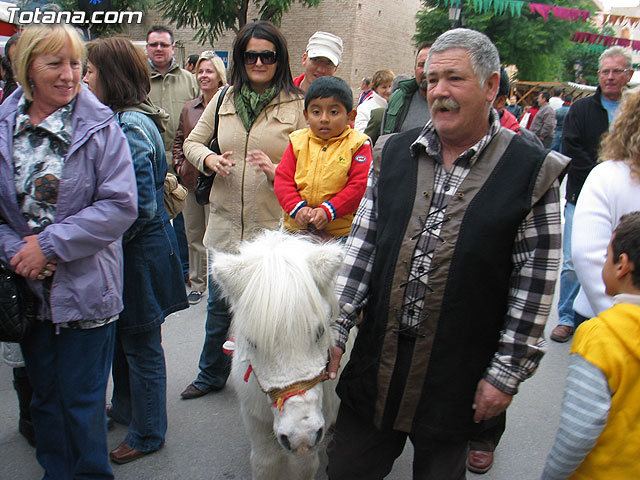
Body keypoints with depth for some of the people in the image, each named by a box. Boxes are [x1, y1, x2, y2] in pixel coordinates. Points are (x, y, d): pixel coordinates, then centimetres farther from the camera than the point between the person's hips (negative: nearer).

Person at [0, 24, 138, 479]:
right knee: (44, 393, 20)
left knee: (82, 401, 8)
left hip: (84, 287, -4)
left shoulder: (100, 126, -9)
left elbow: (120, 204, -16)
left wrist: (50, 244, -17)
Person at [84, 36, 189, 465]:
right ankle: (126, 407, 44)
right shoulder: (123, 119, 8)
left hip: (139, 253, -9)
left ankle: (147, 433, 25)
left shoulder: (130, 129, -22)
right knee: (122, 335, 23)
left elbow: (141, 207, -26)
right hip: (130, 251, 9)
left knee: (140, 343, 6)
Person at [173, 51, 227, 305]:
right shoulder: (189, 108, 12)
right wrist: (180, 164, 9)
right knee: (193, 235, 14)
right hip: (191, 180, 6)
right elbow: (178, 140, 21)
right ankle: (197, 283, 27)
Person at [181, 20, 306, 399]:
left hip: (273, 226, -4)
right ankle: (212, 375, 39)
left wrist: (276, 171, -22)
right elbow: (192, 142, 16)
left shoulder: (297, 105, -4)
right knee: (219, 304, 17)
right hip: (226, 221, 4)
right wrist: (209, 160, -5)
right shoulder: (225, 98, 8)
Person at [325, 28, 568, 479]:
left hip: (458, 375, -3)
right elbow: (362, 244, 4)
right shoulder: (394, 153, 4)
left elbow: (535, 282, -7)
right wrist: (335, 329, 0)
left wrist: (506, 373, -7)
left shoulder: (532, 171, -7)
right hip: (376, 357, 3)